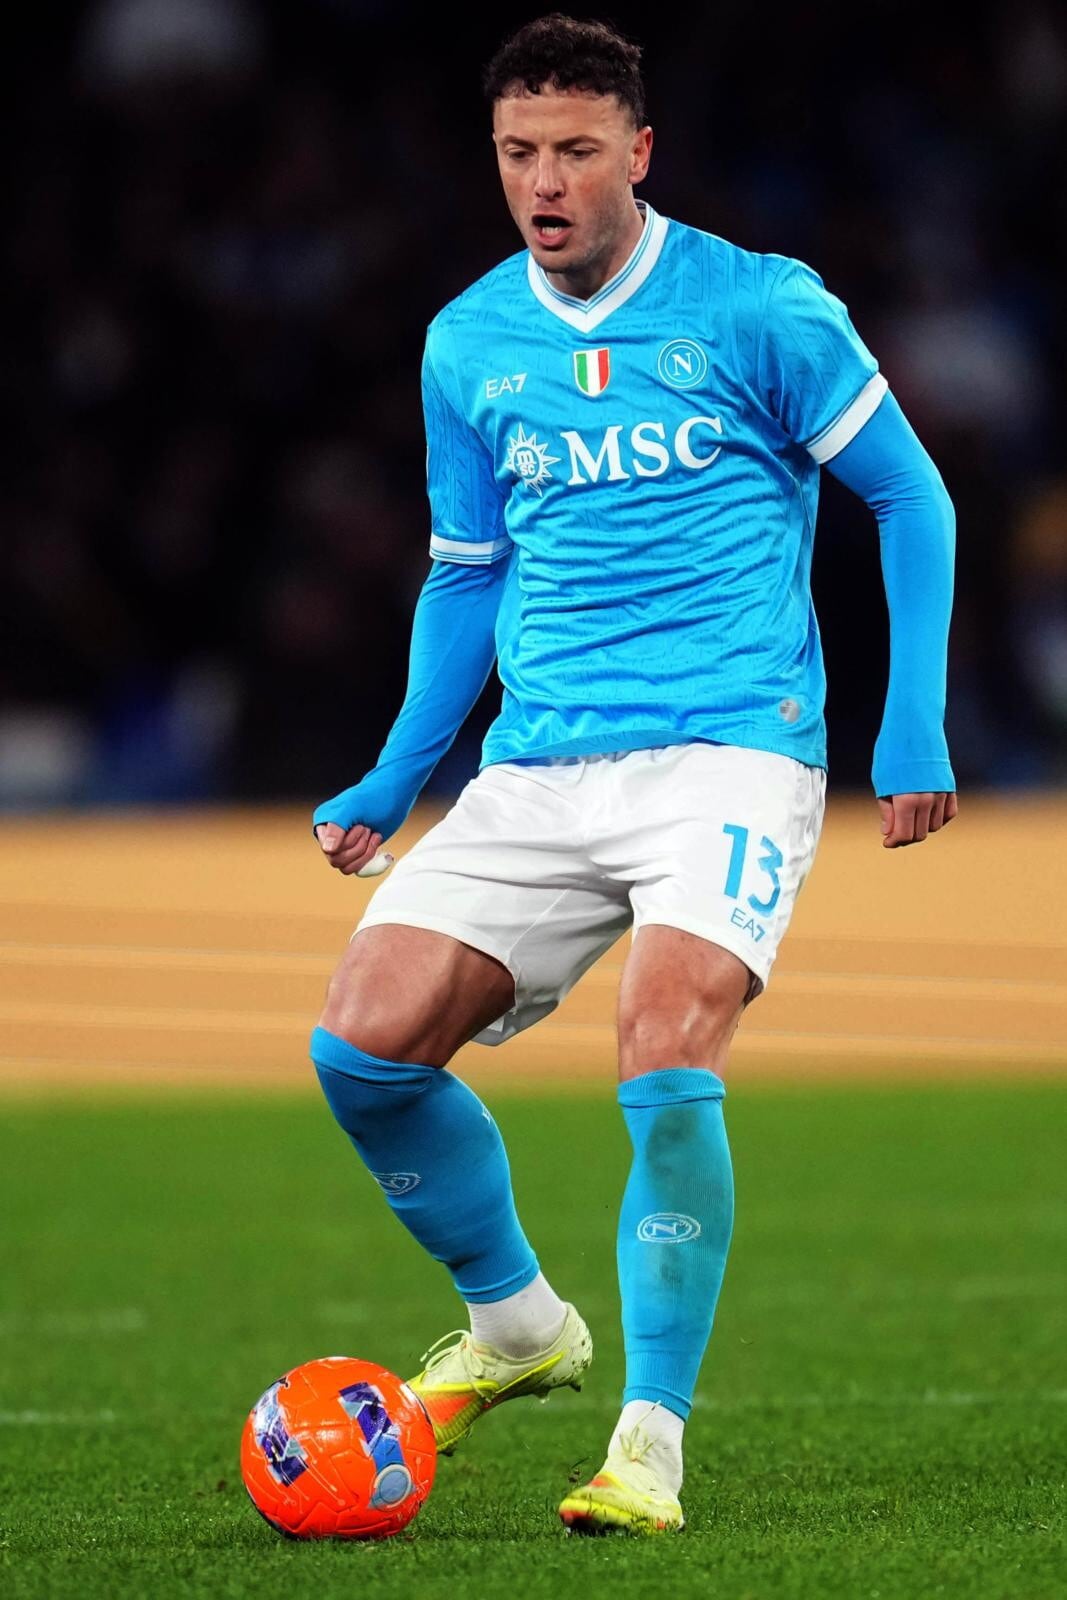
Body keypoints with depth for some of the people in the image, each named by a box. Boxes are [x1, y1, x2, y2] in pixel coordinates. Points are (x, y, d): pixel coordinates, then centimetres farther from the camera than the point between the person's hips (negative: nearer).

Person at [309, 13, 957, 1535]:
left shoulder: (759, 311, -4)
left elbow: (910, 498, 4)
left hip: (730, 750, -5)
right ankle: (516, 1322, 16)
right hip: (538, 772, 5)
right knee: (365, 1041, -10)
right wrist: (396, 779, 13)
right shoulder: (468, 345, 10)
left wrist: (915, 725, -4)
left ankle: (653, 1442, -12)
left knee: (664, 1063, -26)